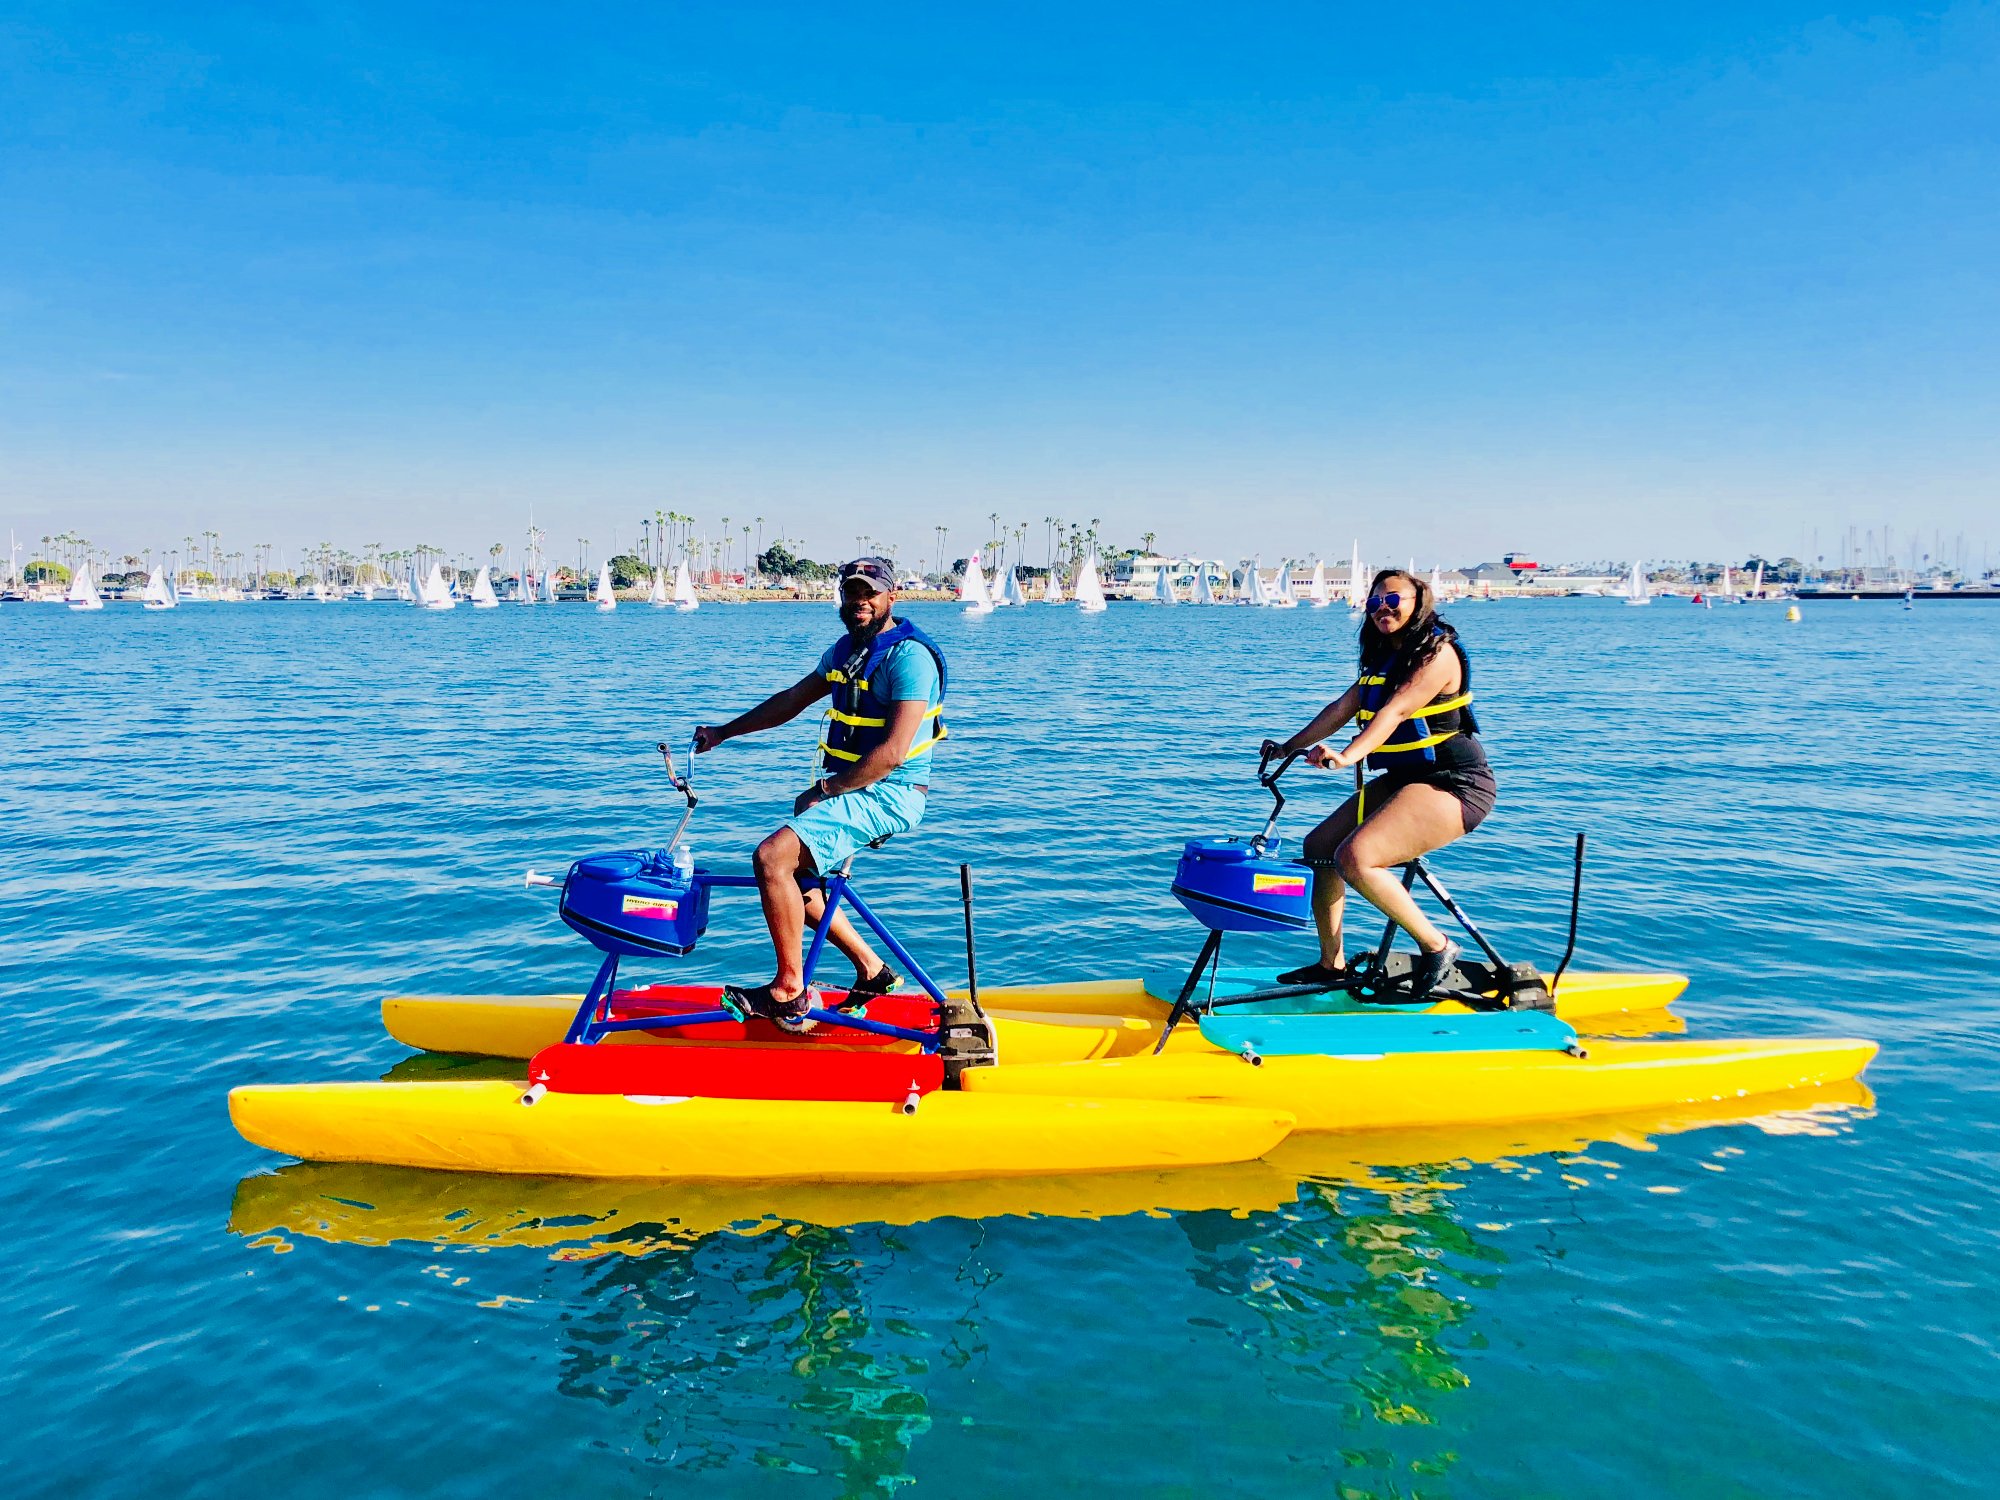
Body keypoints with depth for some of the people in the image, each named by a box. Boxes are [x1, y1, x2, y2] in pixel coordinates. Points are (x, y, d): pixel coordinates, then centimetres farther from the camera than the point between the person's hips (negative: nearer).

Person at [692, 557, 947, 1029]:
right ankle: (872, 970, 22)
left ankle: (790, 993, -9)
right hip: (846, 785, 10)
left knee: (772, 857, -21)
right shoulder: (846, 649, 12)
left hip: (887, 795, -10)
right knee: (790, 872, 15)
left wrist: (827, 790, -17)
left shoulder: (909, 657, -17)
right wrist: (723, 731, 20)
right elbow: (792, 699, 23)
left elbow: (893, 753, -23)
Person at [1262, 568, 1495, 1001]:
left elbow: (1397, 710, -28)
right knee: (1319, 847, 6)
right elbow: (1344, 707, 15)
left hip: (1454, 785, -10)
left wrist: (1348, 756, -41)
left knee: (1355, 858, -26)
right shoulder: (1383, 658, 13)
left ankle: (1436, 948, -10)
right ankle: (1332, 966, 16)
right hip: (1402, 780, 10)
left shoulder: (1438, 652, -14)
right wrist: (1289, 747, 12)